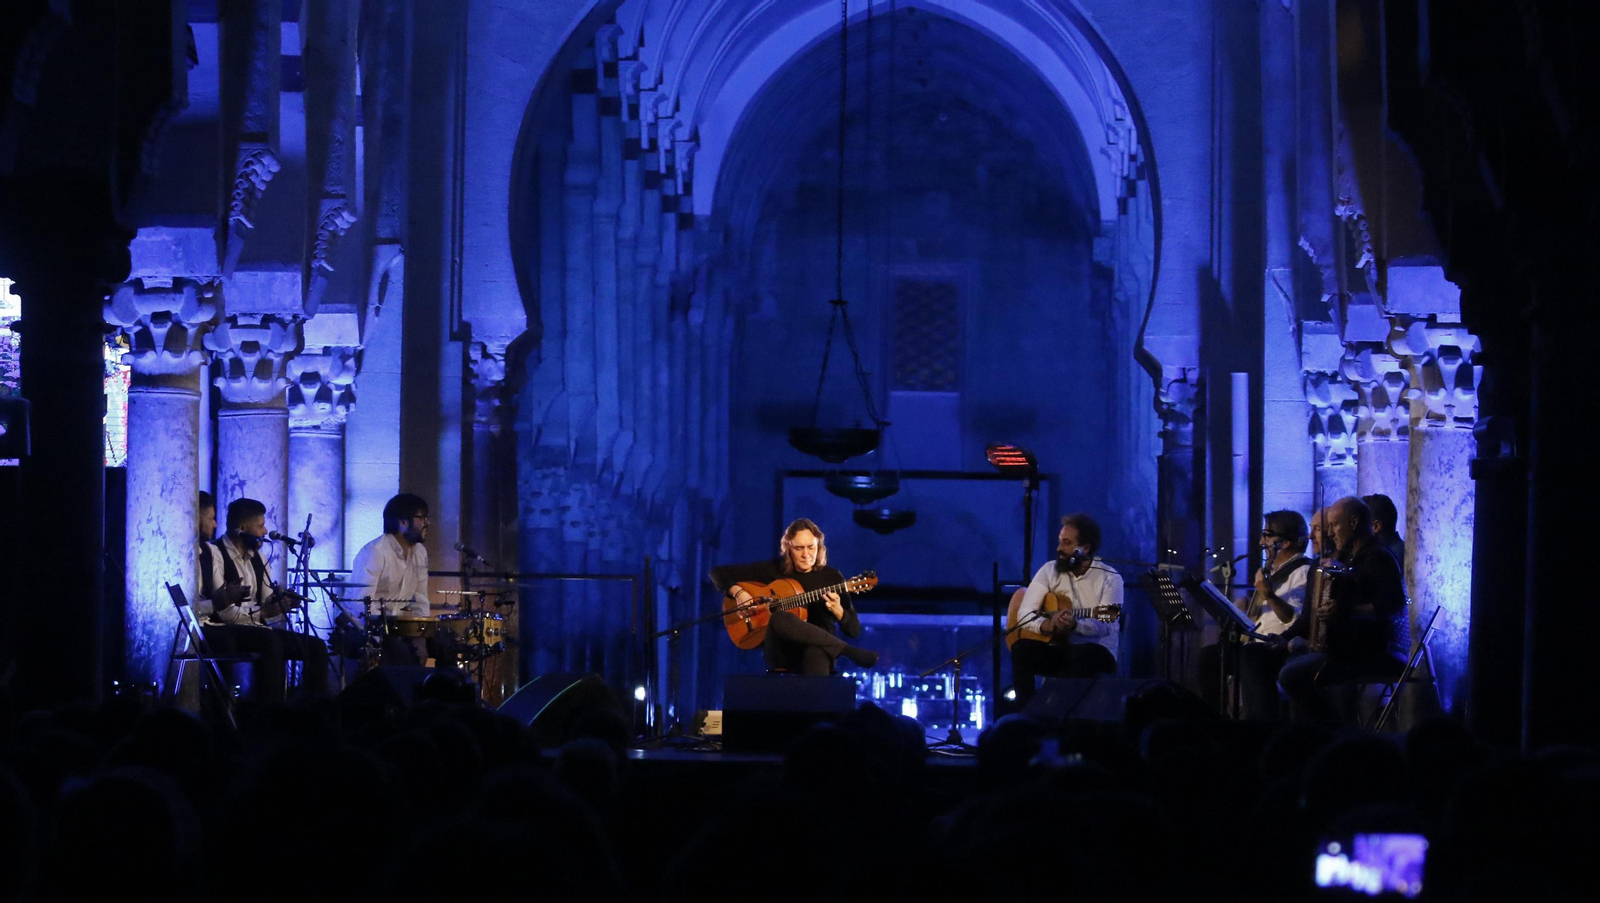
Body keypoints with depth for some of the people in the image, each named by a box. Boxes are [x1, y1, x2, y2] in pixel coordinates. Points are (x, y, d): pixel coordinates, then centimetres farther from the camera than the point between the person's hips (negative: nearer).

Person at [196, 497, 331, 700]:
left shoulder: (256, 557, 16)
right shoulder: (216, 554, -12)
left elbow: (268, 599, 14)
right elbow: (225, 612, -18)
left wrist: (281, 601, -9)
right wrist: (265, 612, -26)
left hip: (260, 631, 9)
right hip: (232, 633, -9)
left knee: (316, 646, -3)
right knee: (271, 643, -35)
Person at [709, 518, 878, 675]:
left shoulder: (831, 577, 6)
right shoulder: (773, 570, 8)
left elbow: (854, 631, 4)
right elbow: (718, 573, 12)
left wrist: (837, 610, -17)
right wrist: (738, 592, -8)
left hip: (819, 649, -2)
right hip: (780, 650, 2)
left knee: (815, 652, -42)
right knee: (779, 619, -36)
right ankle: (847, 651, -27)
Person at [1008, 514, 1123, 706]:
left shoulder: (1110, 578, -5)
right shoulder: (1049, 571, 5)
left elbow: (1105, 625, -18)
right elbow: (1024, 614, -2)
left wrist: (1075, 624, -39)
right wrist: (1046, 625, -25)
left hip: (1097, 653, -3)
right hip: (1057, 649, 3)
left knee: (1083, 654, -38)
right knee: (1022, 647, -26)